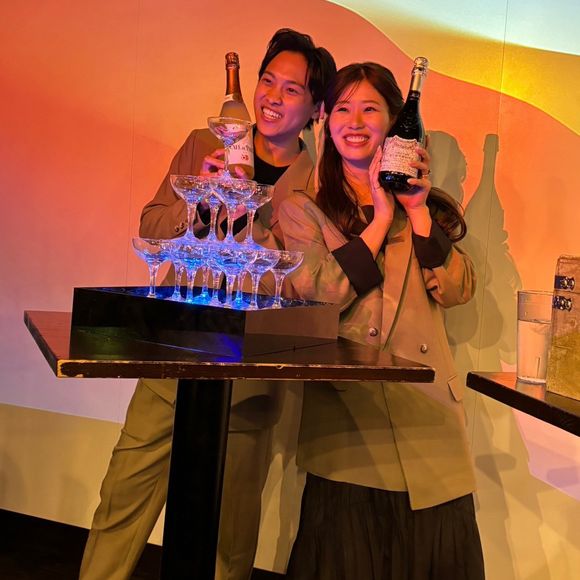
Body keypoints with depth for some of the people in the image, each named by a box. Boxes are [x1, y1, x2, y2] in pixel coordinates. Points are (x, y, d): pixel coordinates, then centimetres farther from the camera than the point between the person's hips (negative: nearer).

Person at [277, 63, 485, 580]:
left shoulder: (425, 203, 17)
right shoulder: (302, 208, 7)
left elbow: (456, 291, 3)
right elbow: (319, 294, -10)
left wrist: (418, 210, -5)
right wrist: (382, 219, -6)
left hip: (430, 411, 3)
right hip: (349, 418, -3)